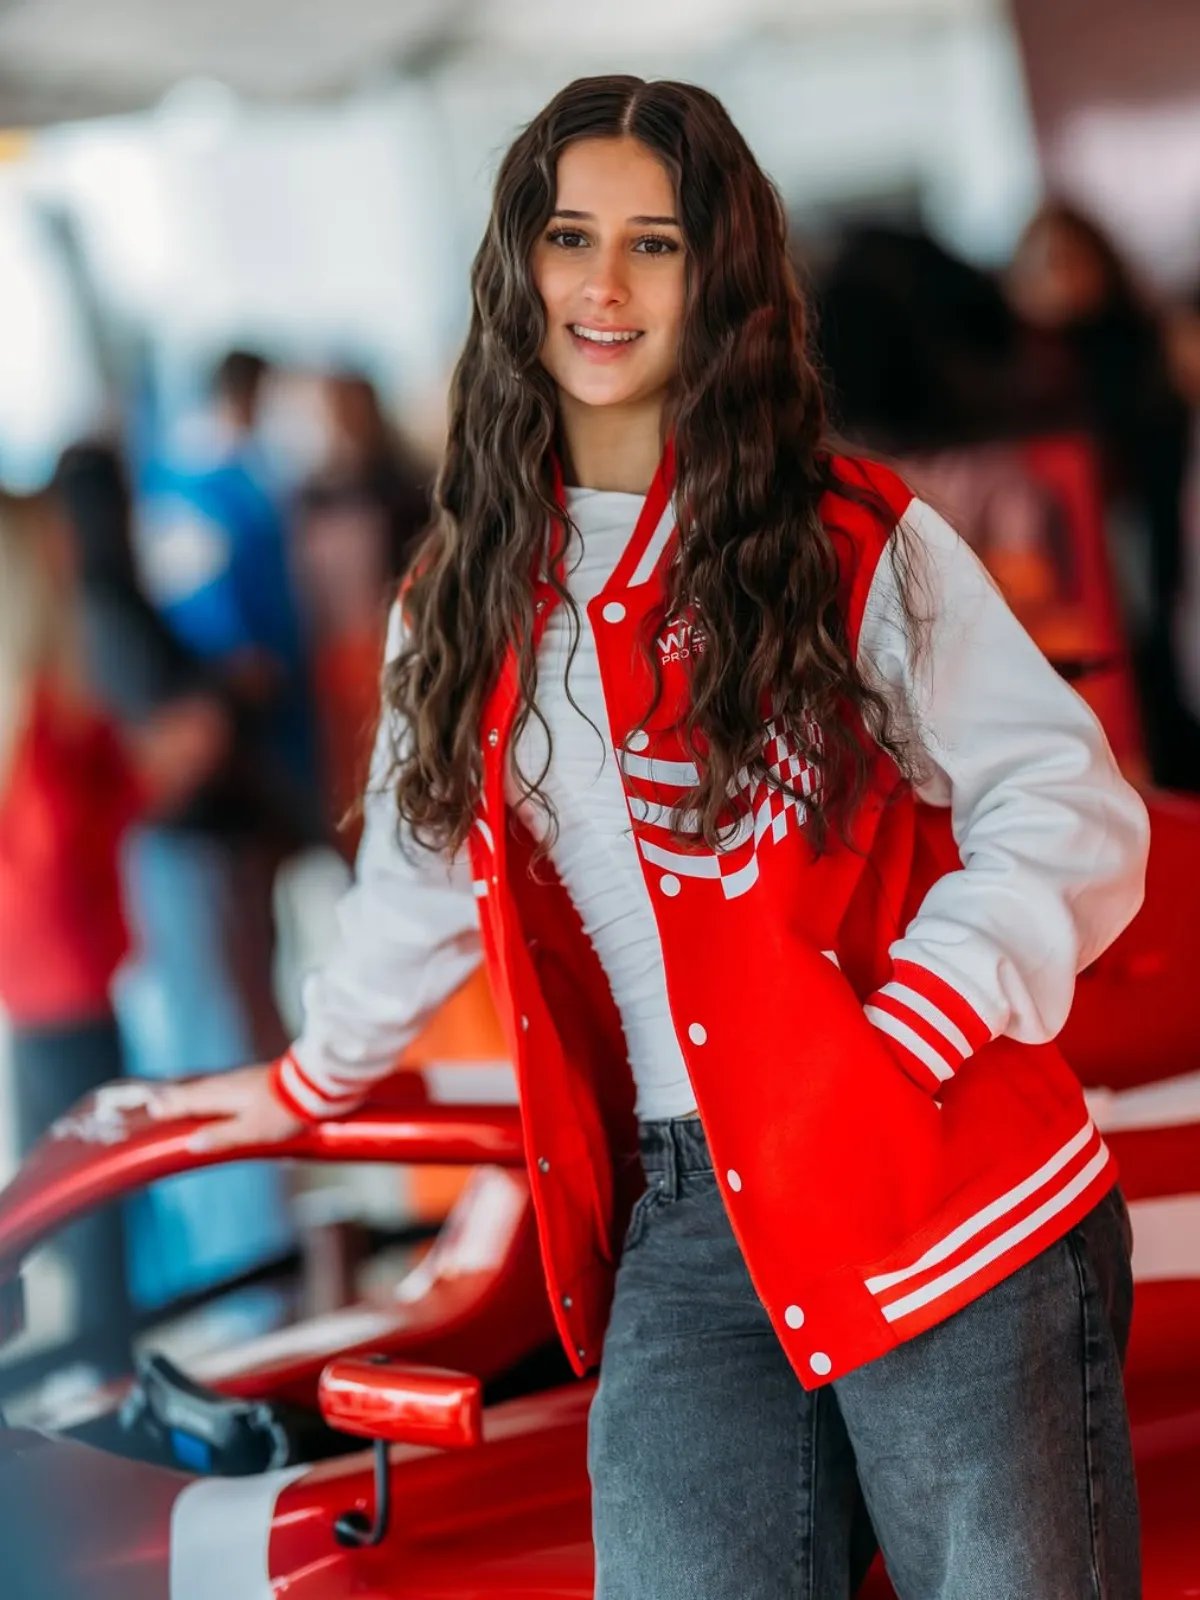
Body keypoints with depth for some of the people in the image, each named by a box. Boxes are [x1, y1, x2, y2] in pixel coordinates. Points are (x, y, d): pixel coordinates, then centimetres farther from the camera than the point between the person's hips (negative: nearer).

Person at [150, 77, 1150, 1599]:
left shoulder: (854, 542, 0)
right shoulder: (473, 591, 14)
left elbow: (1070, 813, -2)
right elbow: (427, 873, 29)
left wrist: (903, 1033, -14)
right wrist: (310, 1079, 40)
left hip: (933, 1182, -3)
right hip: (683, 1215, 3)